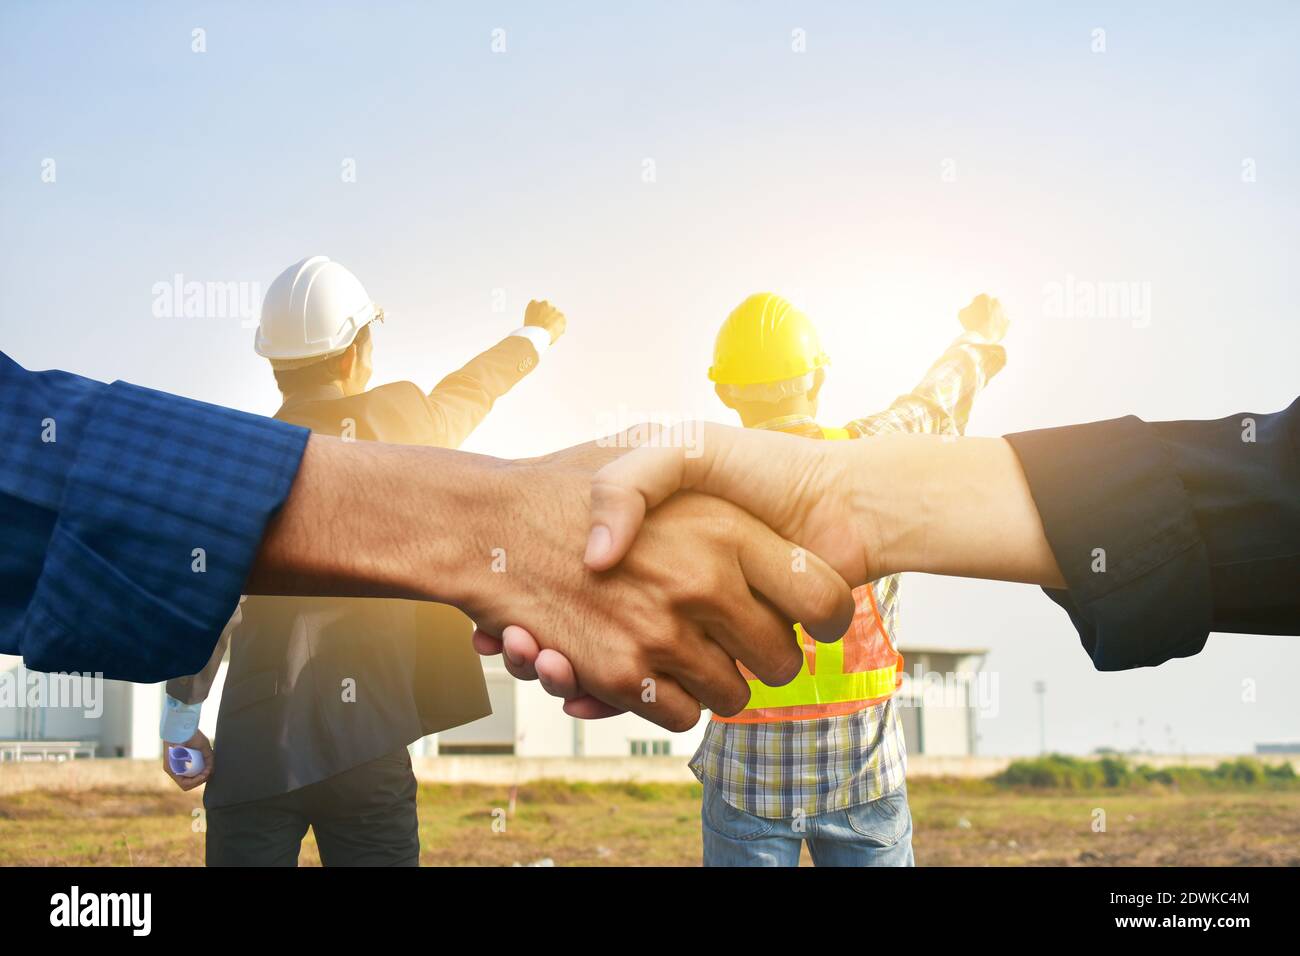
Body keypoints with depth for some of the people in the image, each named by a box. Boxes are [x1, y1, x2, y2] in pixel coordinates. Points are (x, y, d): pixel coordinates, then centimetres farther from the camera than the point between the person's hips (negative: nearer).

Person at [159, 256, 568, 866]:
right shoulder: (402, 420, 2)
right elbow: (473, 388, 24)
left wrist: (180, 723, 4)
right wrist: (536, 334, 45)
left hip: (258, 747, 0)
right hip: (370, 747, 1)